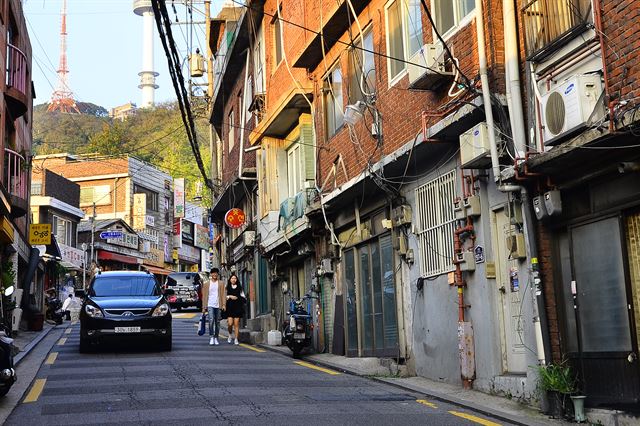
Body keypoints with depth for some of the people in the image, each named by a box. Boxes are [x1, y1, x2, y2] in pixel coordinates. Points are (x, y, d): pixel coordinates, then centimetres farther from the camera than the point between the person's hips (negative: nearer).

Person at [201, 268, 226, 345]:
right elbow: (204, 296, 9)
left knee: (217, 322, 6)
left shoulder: (221, 284, 8)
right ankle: (211, 337, -13)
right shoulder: (206, 284, 8)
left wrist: (224, 304, -9)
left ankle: (216, 338, 16)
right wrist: (204, 307, 4)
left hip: (218, 305, 1)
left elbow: (223, 294, 3)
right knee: (211, 320, -17)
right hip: (210, 305, -1)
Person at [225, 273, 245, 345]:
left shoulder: (239, 288, 12)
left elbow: (243, 297, 12)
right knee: (230, 323, -10)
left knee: (236, 324, -3)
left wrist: (237, 298, -5)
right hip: (230, 307, -1)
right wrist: (230, 296, -9)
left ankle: (236, 339, 2)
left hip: (237, 307, 1)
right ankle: (230, 335, 17)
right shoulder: (227, 288, 10)